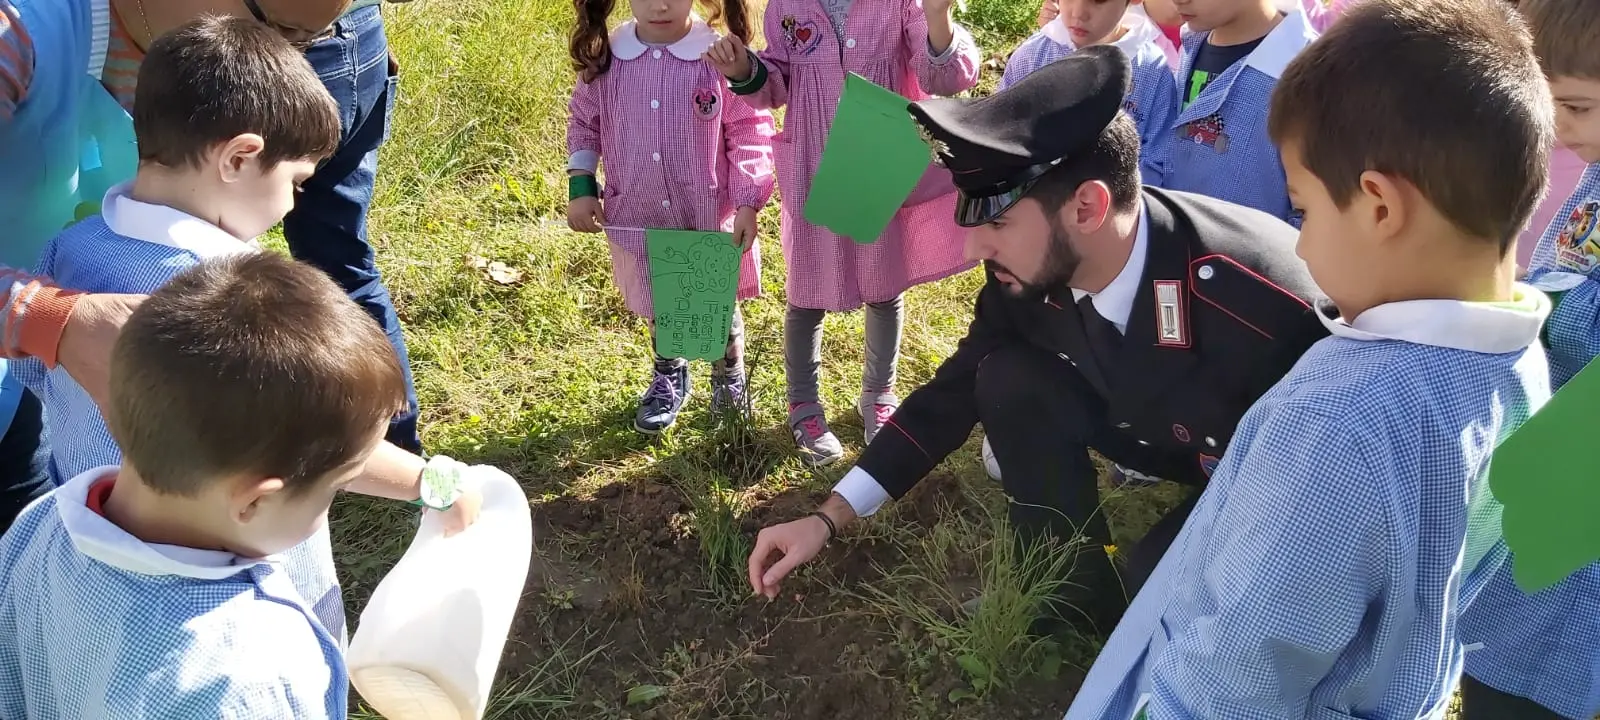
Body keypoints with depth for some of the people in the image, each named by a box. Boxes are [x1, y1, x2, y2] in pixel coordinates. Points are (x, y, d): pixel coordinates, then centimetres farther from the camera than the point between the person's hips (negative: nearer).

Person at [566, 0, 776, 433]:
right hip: (639, 217, 3)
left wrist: (748, 204, -13)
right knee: (656, 304, 22)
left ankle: (729, 377, 44)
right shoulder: (604, 59, -8)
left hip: (710, 217, -2)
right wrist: (581, 188, -1)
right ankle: (669, 377, 49)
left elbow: (748, 134, -10)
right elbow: (584, 123, 6)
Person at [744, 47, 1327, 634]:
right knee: (1009, 379, -15)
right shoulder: (1028, 276, -20)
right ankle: (1074, 589, 1)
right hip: (1173, 430, 6)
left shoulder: (1266, 298, -39)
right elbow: (954, 393, -7)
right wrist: (826, 520, -8)